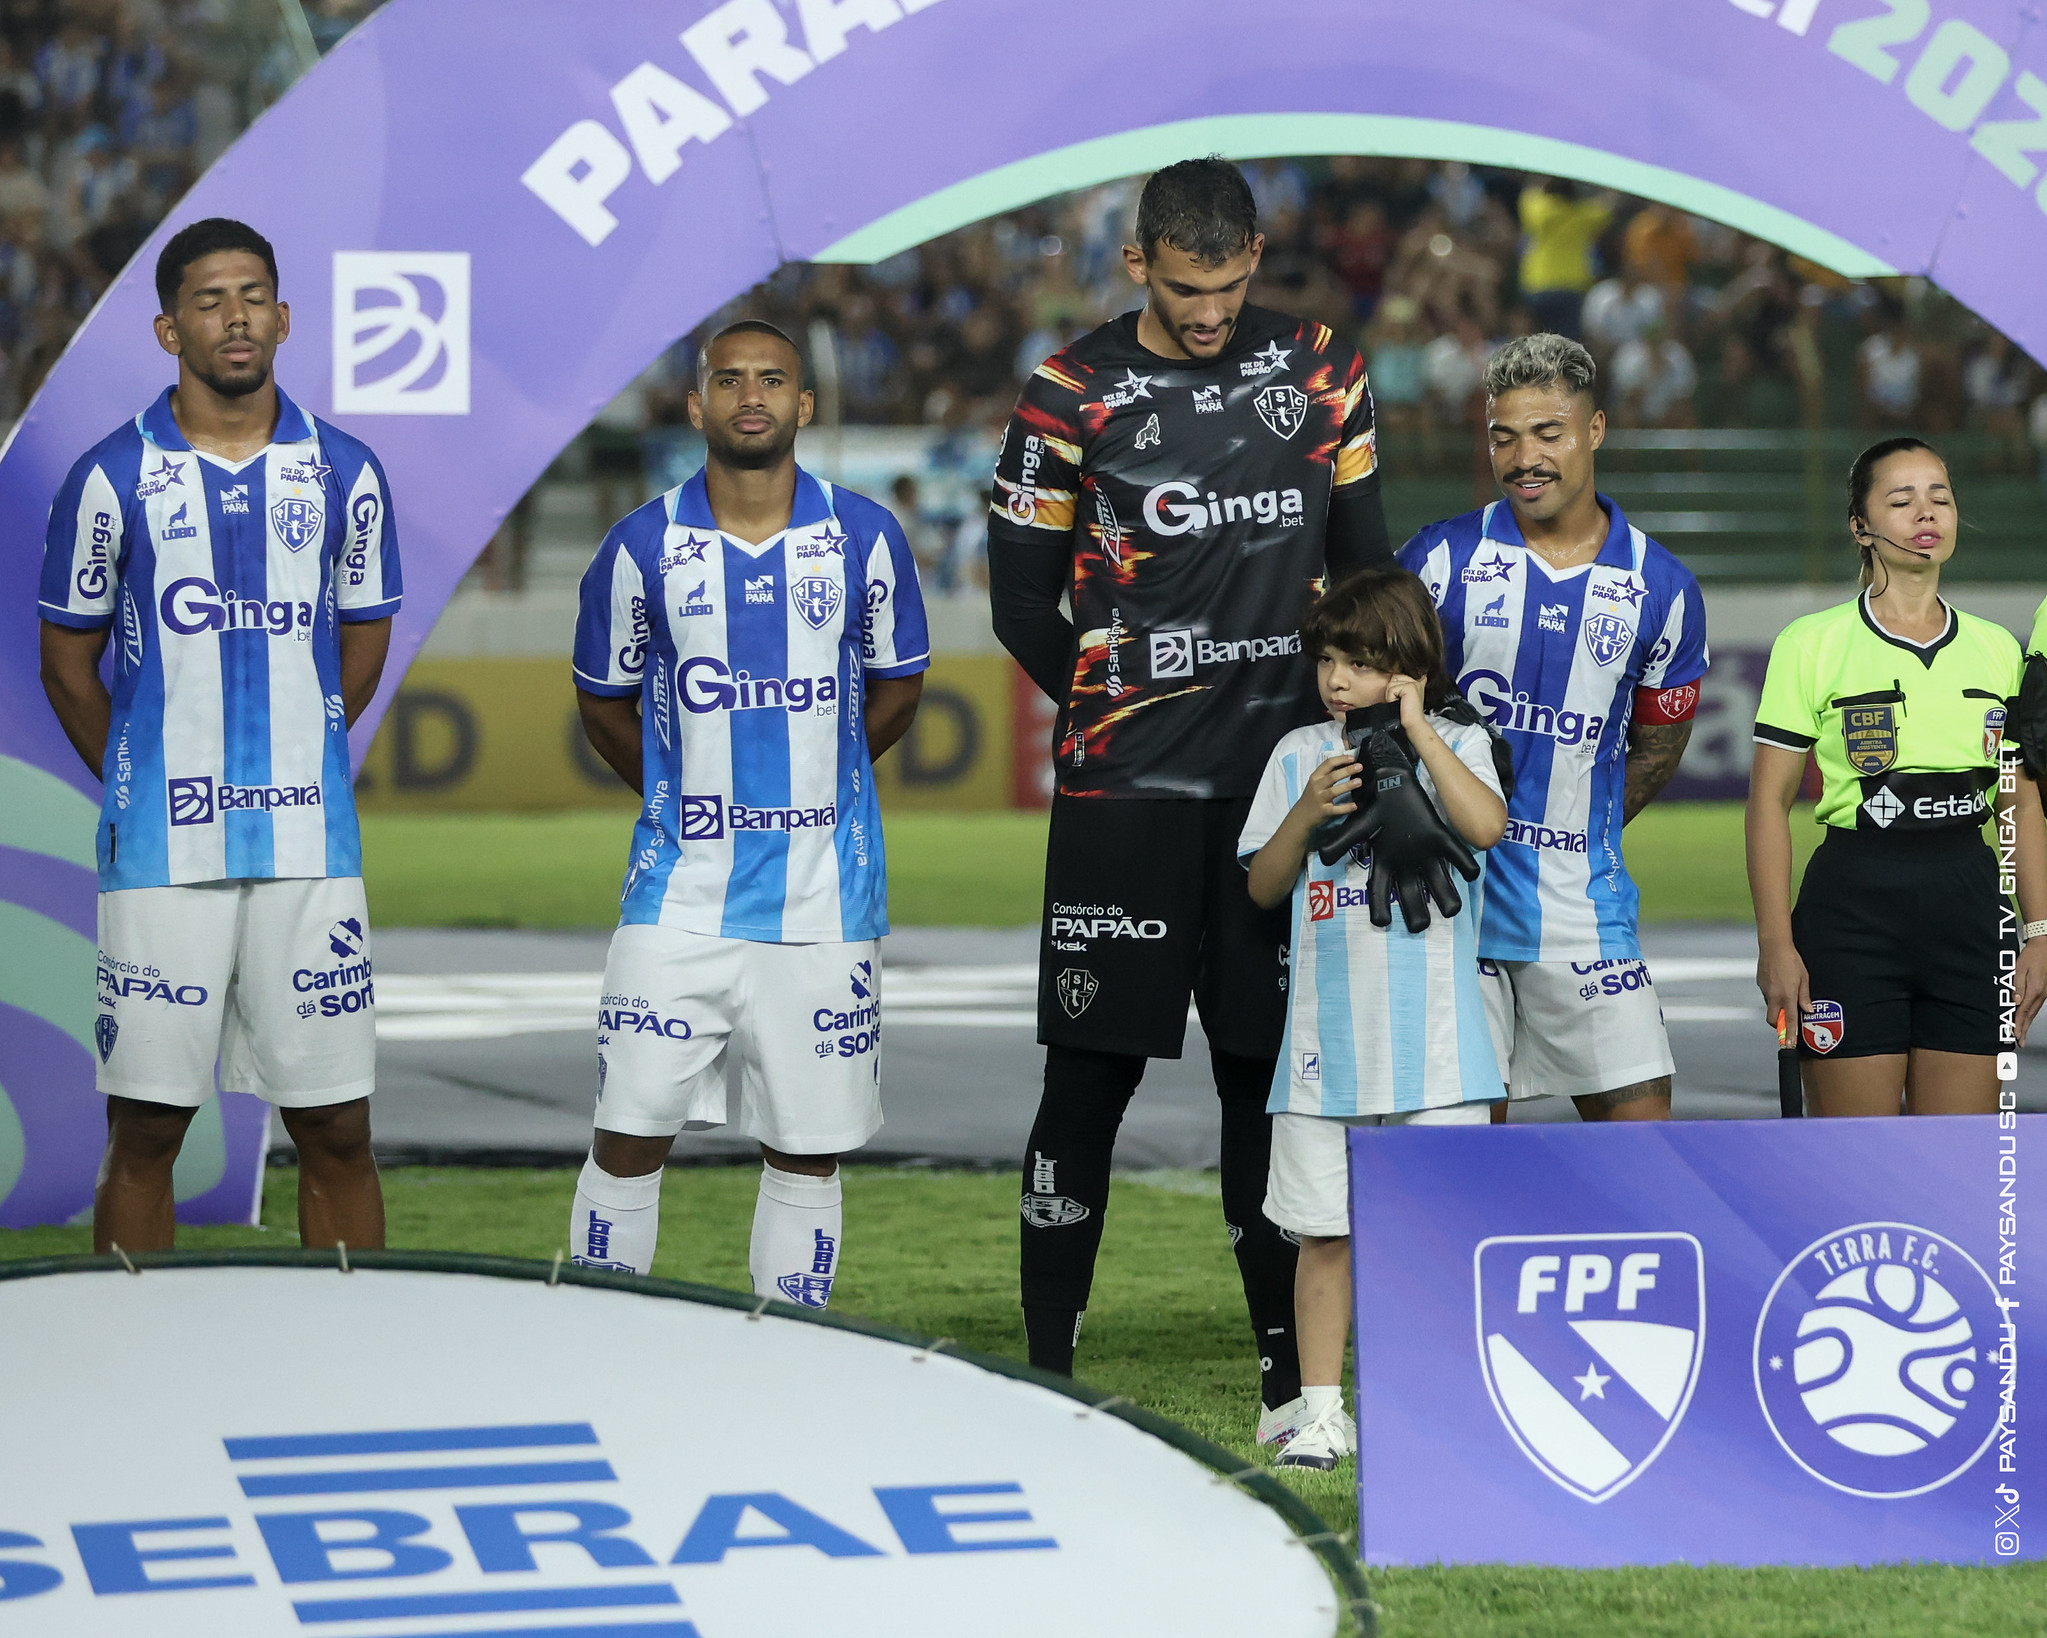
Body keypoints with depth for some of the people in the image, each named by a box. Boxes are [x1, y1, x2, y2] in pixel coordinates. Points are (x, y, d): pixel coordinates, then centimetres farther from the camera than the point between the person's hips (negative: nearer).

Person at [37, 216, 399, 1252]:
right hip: (163, 850, -2)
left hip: (310, 845, 2)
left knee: (335, 1131, 3)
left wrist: (286, 768, 12)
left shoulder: (343, 473, 5)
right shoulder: (114, 478, 0)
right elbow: (68, 666, 8)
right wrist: (147, 785, 7)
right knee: (145, 1133, 1)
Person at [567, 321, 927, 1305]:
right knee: (629, 1140, -3)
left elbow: (897, 688, 15)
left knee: (808, 1150, 5)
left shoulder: (864, 540, 0)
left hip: (824, 899, 1)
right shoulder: (643, 548, -1)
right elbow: (604, 703, 12)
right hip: (680, 897, -1)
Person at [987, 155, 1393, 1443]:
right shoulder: (1073, 396, -1)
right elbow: (1022, 600, 3)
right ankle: (1048, 1366, 3)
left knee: (1270, 1070, 6)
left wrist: (1338, 714, 7)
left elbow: (1363, 568, 14)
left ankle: (1292, 1377, 11)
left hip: (1278, 781, 3)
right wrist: (1115, 705, -2)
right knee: (1094, 1064, -2)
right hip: (1123, 791, -2)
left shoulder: (1323, 374, 8)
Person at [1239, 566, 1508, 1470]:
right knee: (1324, 1233, 4)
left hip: (1431, 1044, -3)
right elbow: (1264, 885, 8)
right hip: (1326, 1042, 3)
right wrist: (1308, 813, -9)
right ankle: (1321, 1413, 10)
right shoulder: (1299, 756, 9)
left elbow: (1485, 824, -20)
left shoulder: (1454, 744, 0)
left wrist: (1415, 726, -16)